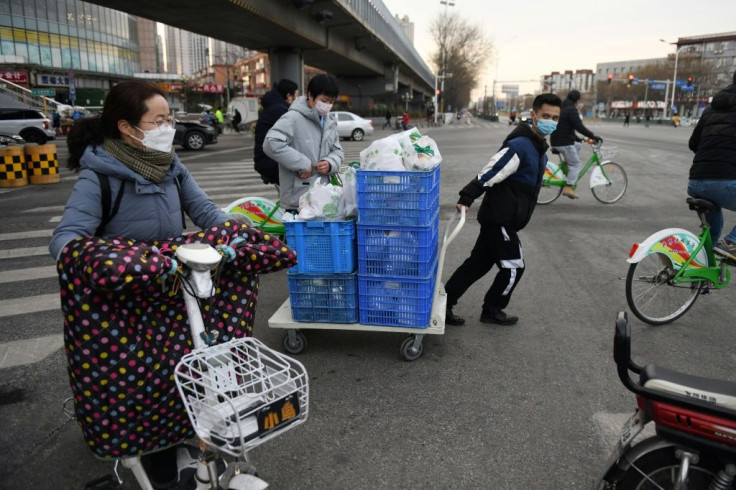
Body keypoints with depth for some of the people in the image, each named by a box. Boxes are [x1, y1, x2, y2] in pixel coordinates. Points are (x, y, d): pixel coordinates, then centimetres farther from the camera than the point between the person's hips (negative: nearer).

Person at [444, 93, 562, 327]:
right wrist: (465, 199, -31)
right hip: (499, 219, -10)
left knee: (477, 264, 13)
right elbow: (489, 174, -26)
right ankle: (492, 310, 21)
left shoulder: (539, 148, 14)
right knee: (514, 267, 2)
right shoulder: (519, 146, -19)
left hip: (501, 219, 10)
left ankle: (444, 304, 20)